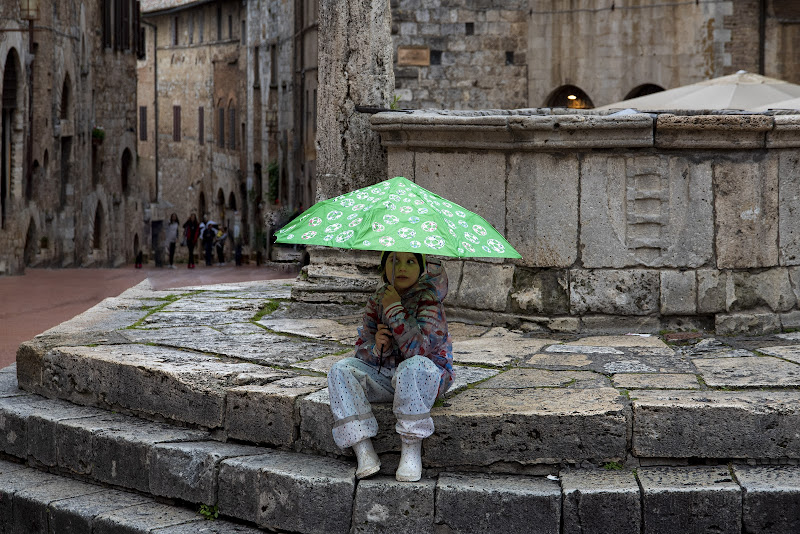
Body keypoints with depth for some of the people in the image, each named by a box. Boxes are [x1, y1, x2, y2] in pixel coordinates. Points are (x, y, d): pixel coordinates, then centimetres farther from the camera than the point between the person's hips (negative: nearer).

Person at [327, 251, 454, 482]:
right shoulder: (376, 301, 4)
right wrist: (376, 347, -20)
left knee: (413, 367, -40)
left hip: (430, 376, -5)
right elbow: (362, 349, 5)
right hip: (385, 375, 6)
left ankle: (411, 450, -31)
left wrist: (394, 309, -23)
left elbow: (418, 347, -26)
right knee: (341, 370, -17)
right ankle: (363, 451, -24)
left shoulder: (428, 298, -13)